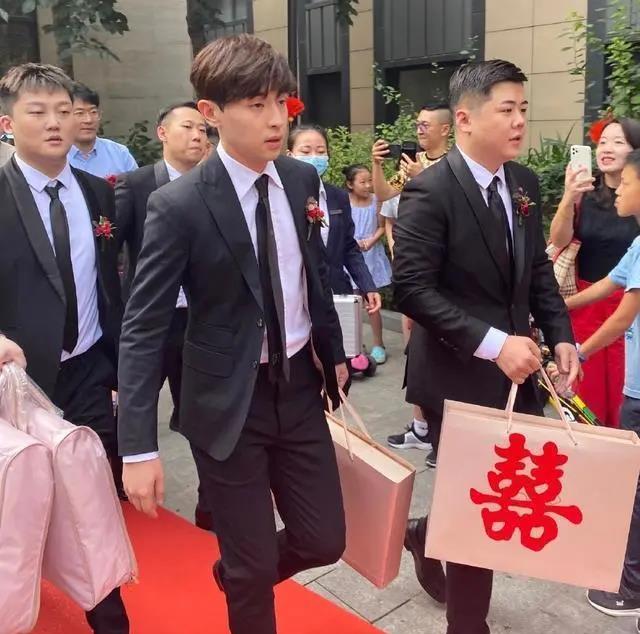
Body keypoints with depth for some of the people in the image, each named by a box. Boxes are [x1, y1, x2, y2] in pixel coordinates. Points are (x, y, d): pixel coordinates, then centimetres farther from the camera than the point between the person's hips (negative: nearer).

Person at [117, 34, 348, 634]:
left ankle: (236, 574, 42)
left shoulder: (303, 179, -1)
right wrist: (139, 447, -20)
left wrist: (334, 351, 18)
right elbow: (143, 329, -16)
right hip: (228, 400, -4)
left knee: (324, 539, 12)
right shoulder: (178, 205, -17)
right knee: (255, 566, 8)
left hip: (300, 386, 5)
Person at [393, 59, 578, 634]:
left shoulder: (524, 182, 7)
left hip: (515, 368, 7)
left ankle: (428, 535, 44)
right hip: (458, 375, -7)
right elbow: (412, 289, -21)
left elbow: (538, 270, 14)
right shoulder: (430, 192, -16)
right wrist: (492, 343, -25)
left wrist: (560, 335, 0)